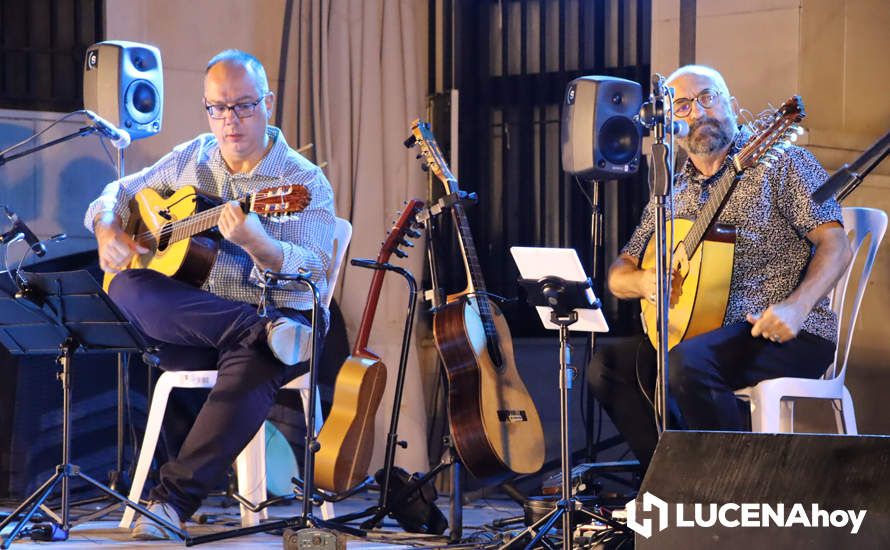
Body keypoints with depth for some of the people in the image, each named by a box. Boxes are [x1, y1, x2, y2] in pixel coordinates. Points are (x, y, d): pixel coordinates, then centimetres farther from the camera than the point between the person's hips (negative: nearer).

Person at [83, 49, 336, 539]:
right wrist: (109, 229, -1)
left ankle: (174, 498, -35)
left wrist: (255, 243, -35)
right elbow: (117, 193, 24)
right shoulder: (188, 160, 14)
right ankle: (266, 332, -35)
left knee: (252, 367, -40)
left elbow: (312, 272, -15)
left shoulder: (305, 183, -2)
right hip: (186, 328, 4)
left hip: (278, 313, -4)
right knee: (127, 286, -28)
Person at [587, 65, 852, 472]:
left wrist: (795, 307, -26)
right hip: (702, 331, 7)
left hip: (783, 333, -7)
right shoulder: (671, 195, 17)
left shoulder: (778, 160, 0)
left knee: (687, 362, -32)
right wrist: (642, 280, -7)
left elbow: (835, 246, -9)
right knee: (607, 365, -9)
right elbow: (618, 277, 18)